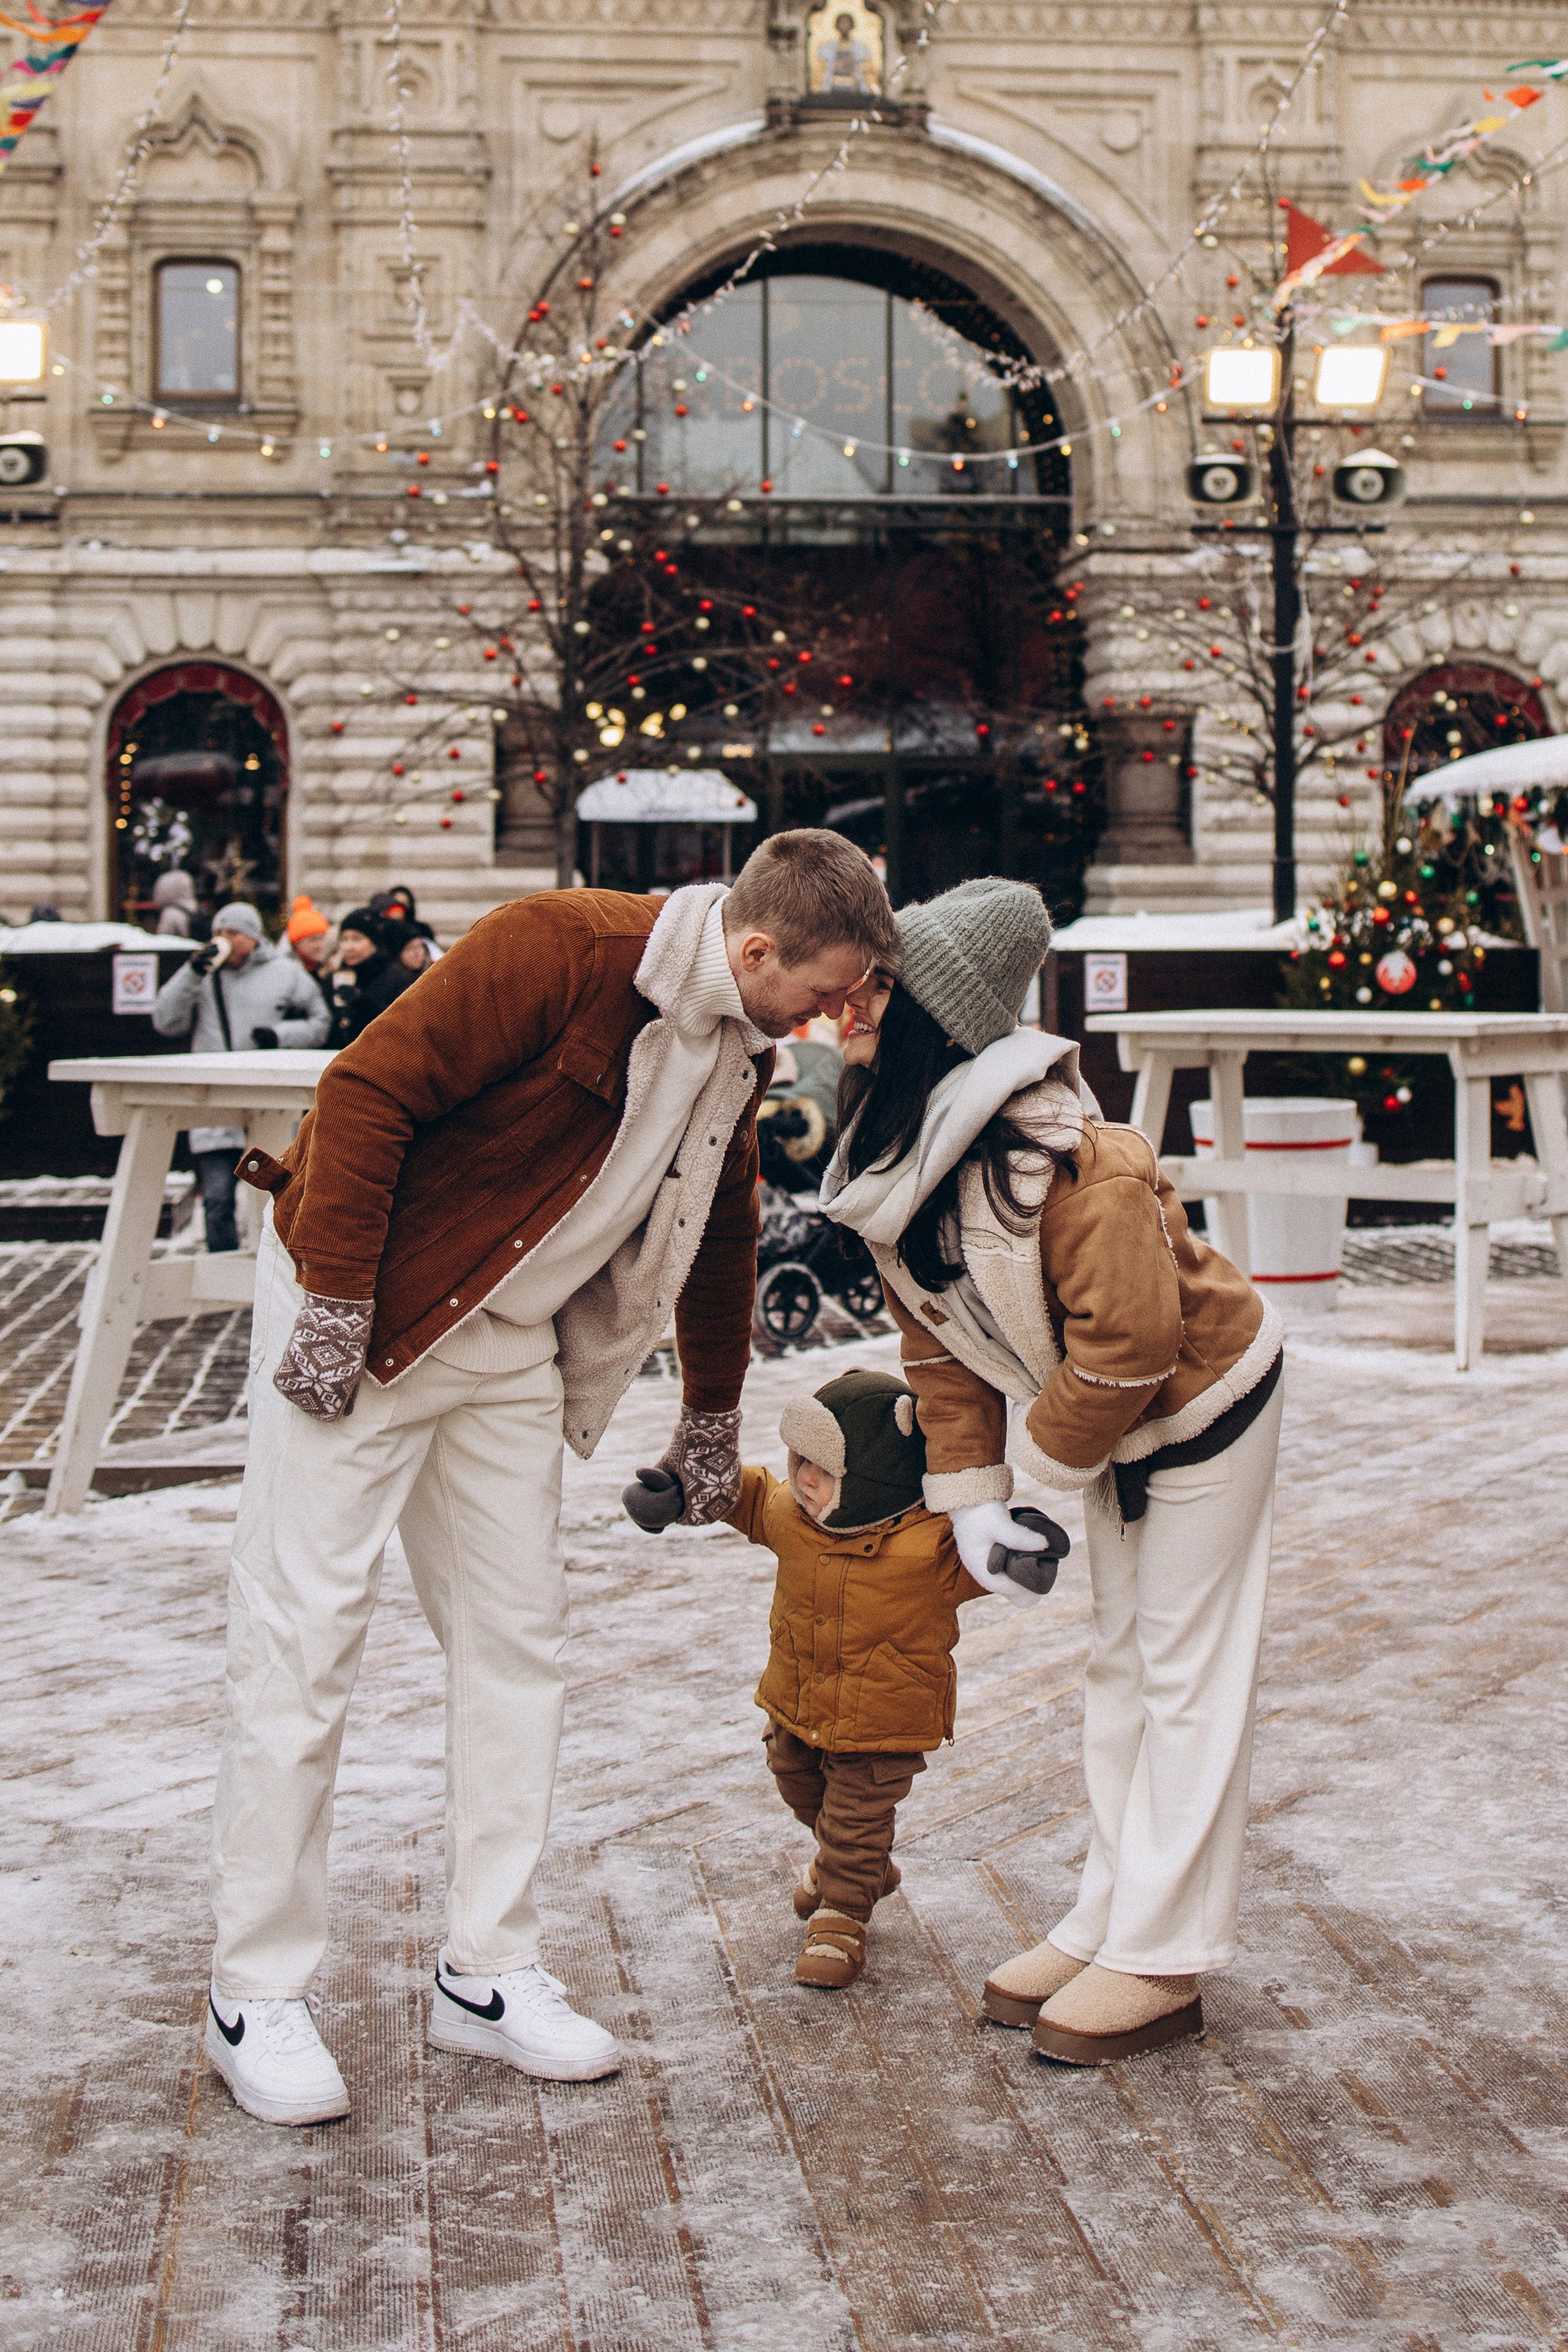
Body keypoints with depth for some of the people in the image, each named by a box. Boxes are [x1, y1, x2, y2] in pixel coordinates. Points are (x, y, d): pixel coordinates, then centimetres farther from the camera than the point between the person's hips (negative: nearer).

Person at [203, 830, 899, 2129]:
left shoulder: (738, 1049, 5)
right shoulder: (562, 951, -21)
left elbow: (720, 1230, 20)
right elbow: (370, 1090, -23)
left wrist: (712, 1418, 26)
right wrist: (335, 1310, -23)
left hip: (505, 1343, 8)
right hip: (357, 1321, -8)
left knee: (519, 1639, 7)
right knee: (304, 1643, -4)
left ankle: (488, 1972, 18)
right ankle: (257, 1996, 6)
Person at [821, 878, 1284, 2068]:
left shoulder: (1071, 1161, -35)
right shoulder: (895, 1165, -8)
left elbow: (1131, 1344, -32)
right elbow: (938, 1335, 0)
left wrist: (1046, 1457, -18)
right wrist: (970, 1492, -4)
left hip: (1206, 1400, -9)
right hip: (1113, 1420, 9)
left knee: (1188, 1674, -2)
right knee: (1121, 1666, 15)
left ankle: (1164, 1965, 5)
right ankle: (1109, 1923, 26)